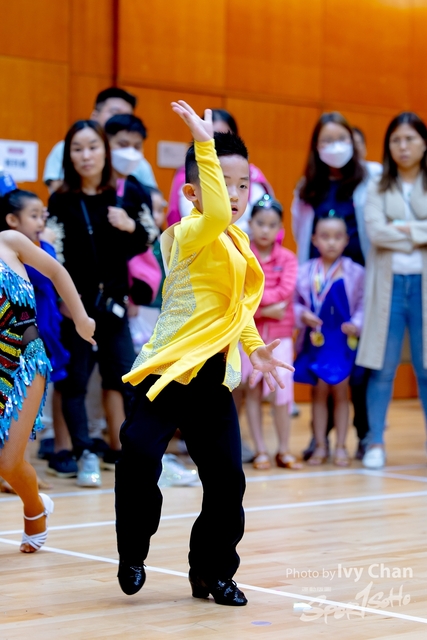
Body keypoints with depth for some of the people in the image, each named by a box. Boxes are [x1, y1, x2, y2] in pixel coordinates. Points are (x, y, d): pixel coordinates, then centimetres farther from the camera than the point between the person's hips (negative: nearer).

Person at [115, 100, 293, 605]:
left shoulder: (236, 241, 12)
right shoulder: (191, 235, -13)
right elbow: (215, 215, -38)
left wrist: (255, 347, 14)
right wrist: (204, 144, -42)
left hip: (212, 378, 7)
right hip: (167, 372, -7)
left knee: (226, 477, 4)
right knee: (139, 454, -21)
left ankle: (212, 573, 20)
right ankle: (132, 552, 3)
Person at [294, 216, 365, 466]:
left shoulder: (355, 272, -3)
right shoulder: (306, 271, 1)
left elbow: (363, 305, 0)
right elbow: (294, 302, 5)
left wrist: (357, 324, -16)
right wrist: (303, 315, -14)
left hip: (343, 342, -1)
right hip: (315, 341, 1)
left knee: (340, 391, 4)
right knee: (319, 391, 7)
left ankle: (341, 447, 11)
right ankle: (320, 446, 15)